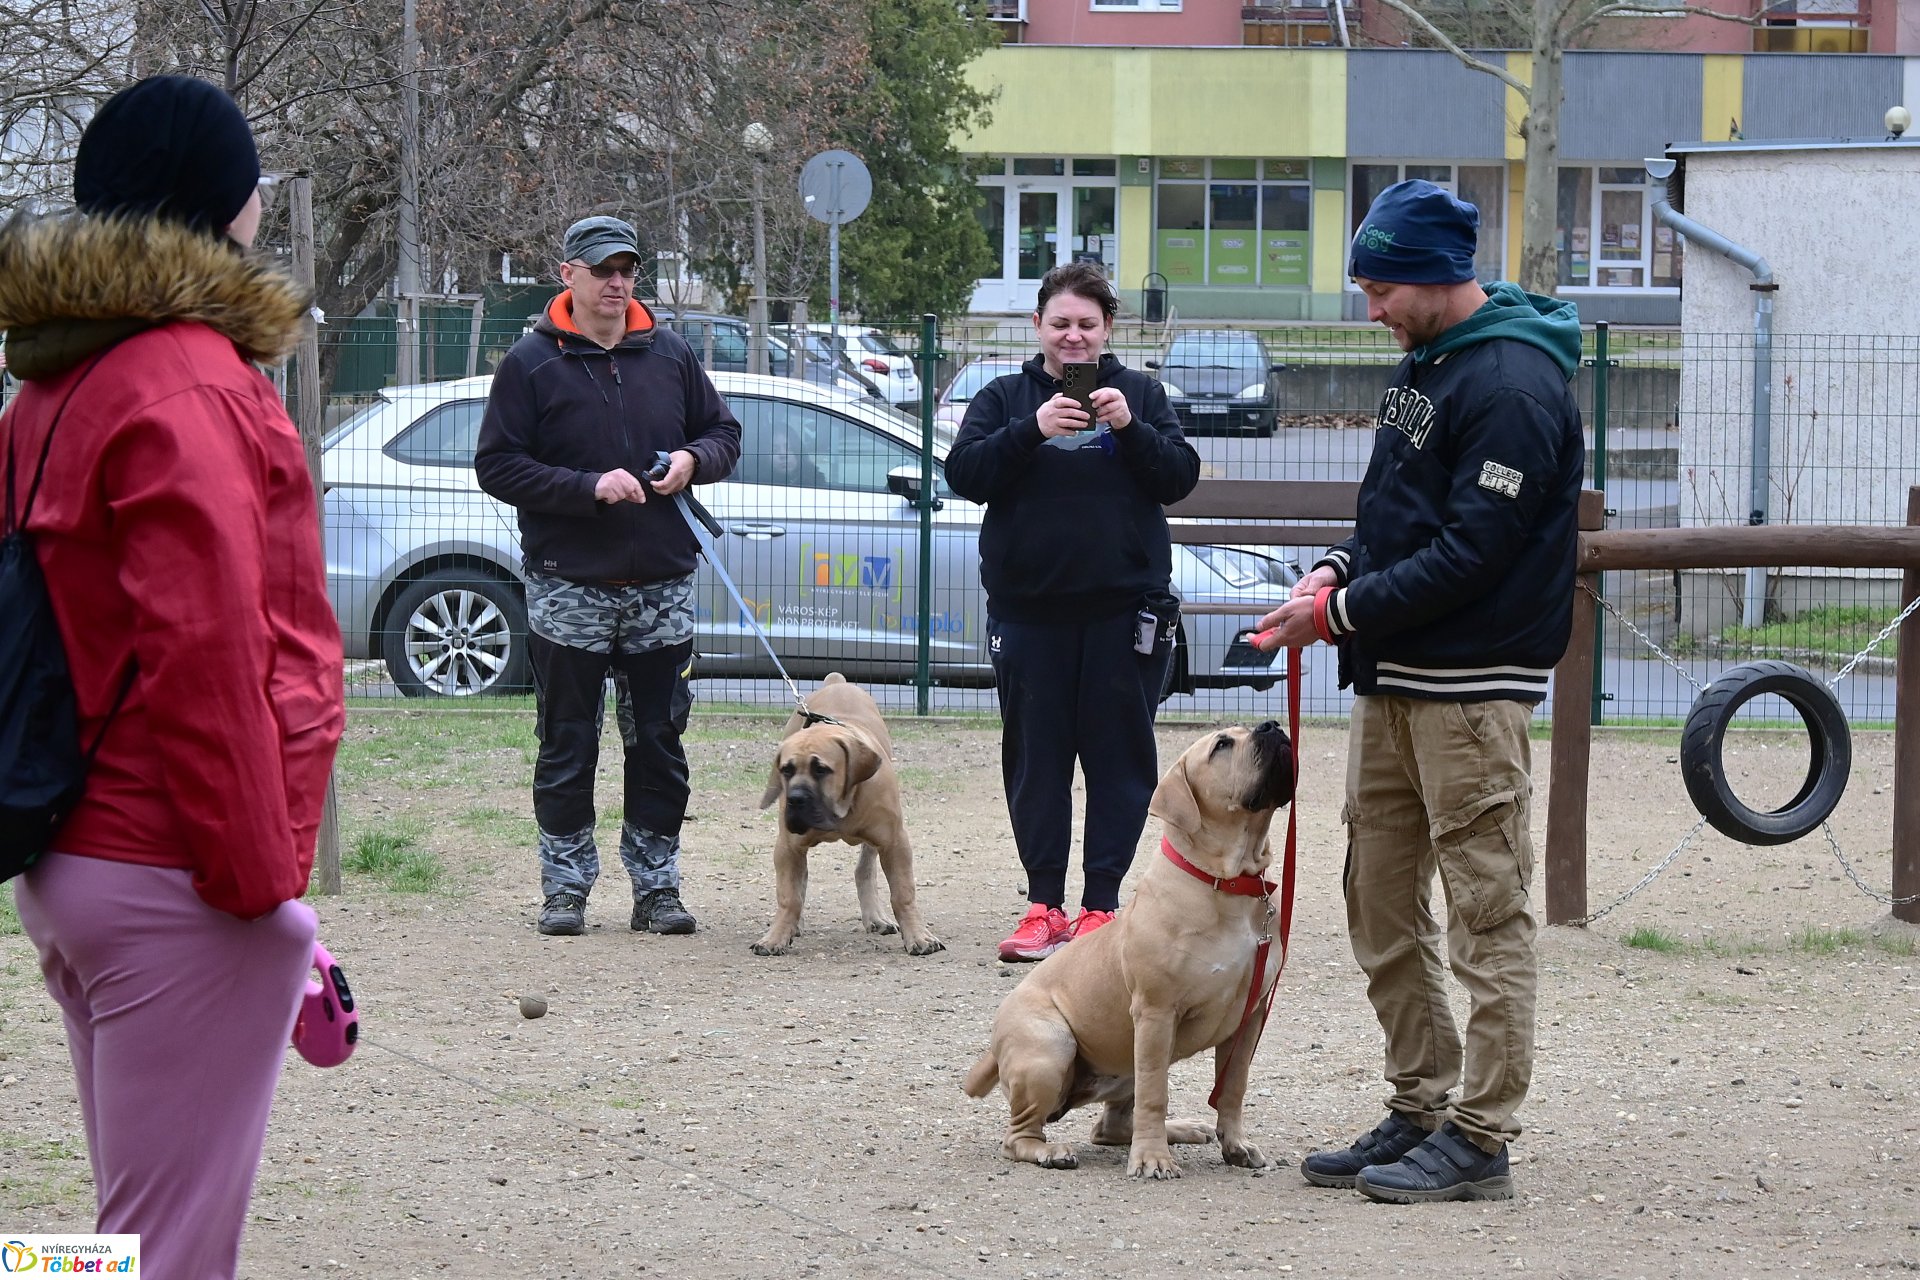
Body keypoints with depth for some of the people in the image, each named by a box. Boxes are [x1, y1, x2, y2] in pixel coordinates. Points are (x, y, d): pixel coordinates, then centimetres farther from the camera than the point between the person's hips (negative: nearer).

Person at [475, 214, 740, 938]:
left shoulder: (669, 355, 8)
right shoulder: (531, 364, -3)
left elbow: (723, 433, 18)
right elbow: (497, 466, -8)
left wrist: (693, 459, -6)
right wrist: (590, 488, -18)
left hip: (662, 585, 3)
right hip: (569, 587, -3)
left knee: (660, 742, 7)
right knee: (567, 746, 4)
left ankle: (657, 885, 15)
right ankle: (565, 886, 11)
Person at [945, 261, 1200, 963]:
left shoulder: (1141, 393, 8)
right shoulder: (1005, 397, 8)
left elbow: (1180, 478, 0)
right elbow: (965, 474, -5)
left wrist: (1130, 427, -16)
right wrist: (1032, 430, -19)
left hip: (1123, 608, -1)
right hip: (1029, 608, 1)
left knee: (1119, 759, 0)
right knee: (1035, 760, 3)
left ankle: (1101, 904, 5)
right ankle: (1044, 905, 9)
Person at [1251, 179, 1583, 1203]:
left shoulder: (1515, 386, -16)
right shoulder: (1425, 362, 14)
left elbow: (1471, 552, -20)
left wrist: (1347, 611, -15)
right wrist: (1338, 570, 5)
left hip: (1471, 689, -10)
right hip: (1392, 679, 10)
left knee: (1487, 910, -4)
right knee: (1382, 908, 12)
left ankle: (1478, 1138, -2)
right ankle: (1419, 1112, 20)